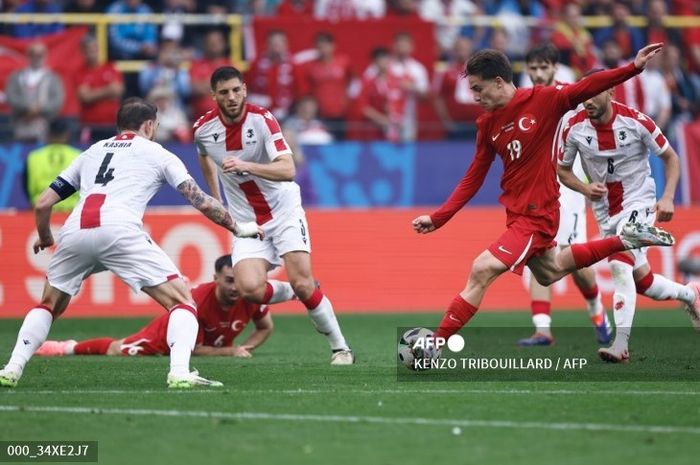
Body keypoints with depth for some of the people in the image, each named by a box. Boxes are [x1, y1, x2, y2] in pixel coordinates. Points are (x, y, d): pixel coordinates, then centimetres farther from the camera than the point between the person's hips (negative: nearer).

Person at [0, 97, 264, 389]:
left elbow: (42, 204, 29)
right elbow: (200, 201, 18)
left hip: (74, 232, 4)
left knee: (49, 305, 27)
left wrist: (45, 239, 48)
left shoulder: (91, 152, 31)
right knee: (181, 299, 4)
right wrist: (238, 228, 32)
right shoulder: (157, 154, 22)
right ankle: (180, 373, -15)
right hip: (119, 230, -4)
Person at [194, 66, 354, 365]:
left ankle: (340, 348, 2)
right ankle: (289, 293, 14)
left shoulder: (262, 119, -18)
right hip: (246, 222, 3)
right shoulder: (203, 129, -7)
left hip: (284, 212, -3)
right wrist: (216, 200, 23)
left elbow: (288, 170, -29)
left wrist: (245, 166, -42)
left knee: (302, 284, -16)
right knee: (250, 289, -20)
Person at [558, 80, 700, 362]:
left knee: (620, 265, -26)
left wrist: (667, 198, -17)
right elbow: (563, 169, 4)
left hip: (638, 203, -4)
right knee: (641, 281, 11)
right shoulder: (574, 128, -10)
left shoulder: (636, 121, -17)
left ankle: (620, 345, -28)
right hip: (605, 211, 4)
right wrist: (585, 189, -15)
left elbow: (670, 158, -4)